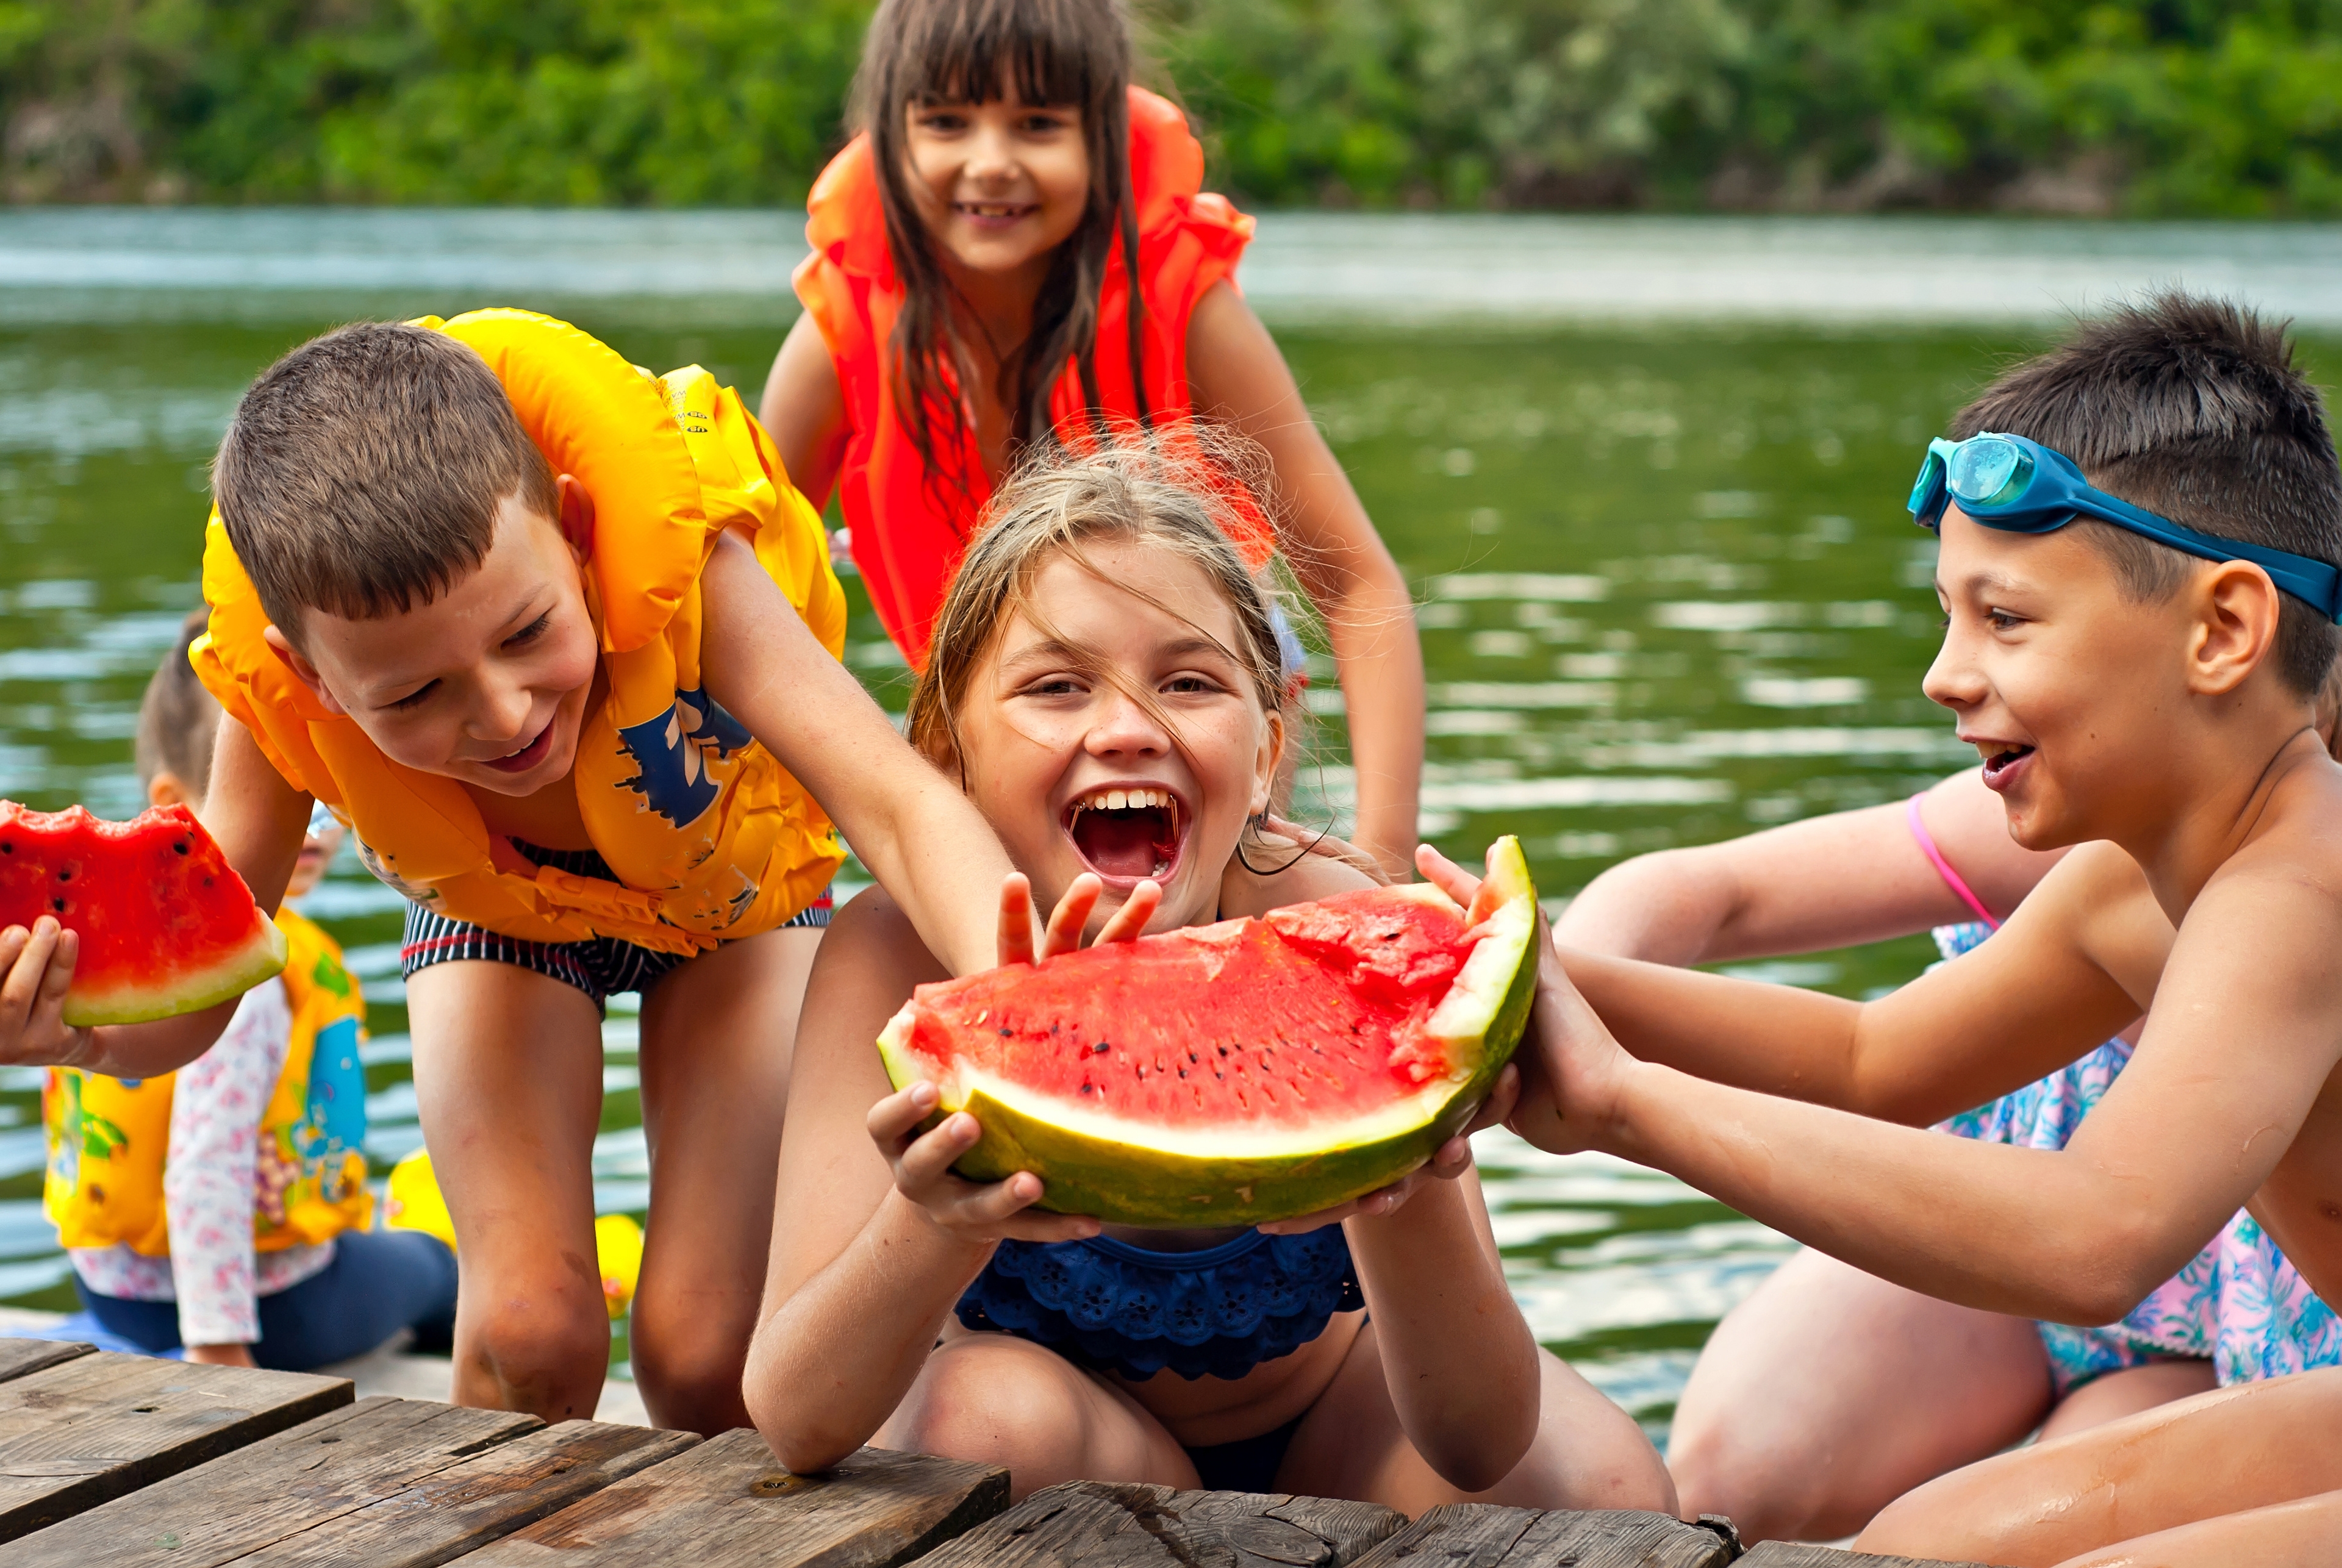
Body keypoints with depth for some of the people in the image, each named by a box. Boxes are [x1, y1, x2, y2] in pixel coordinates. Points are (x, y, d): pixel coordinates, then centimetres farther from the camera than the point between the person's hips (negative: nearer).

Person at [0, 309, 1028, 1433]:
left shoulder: (684, 569, -42)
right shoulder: (279, 701, -34)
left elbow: (897, 803, -50)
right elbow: (186, 1007, -26)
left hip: (728, 880, -1)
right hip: (498, 907, 1)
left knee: (701, 1348, -11)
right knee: (529, 1327, -15)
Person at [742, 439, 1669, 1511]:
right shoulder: (900, 952, -29)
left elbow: (1482, 1444, -35)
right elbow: (795, 1424, -37)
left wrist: (1401, 1192, -57)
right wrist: (938, 1219, -58)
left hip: (1330, 1399, 1)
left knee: (1596, 1490, -25)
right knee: (991, 1414, -34)